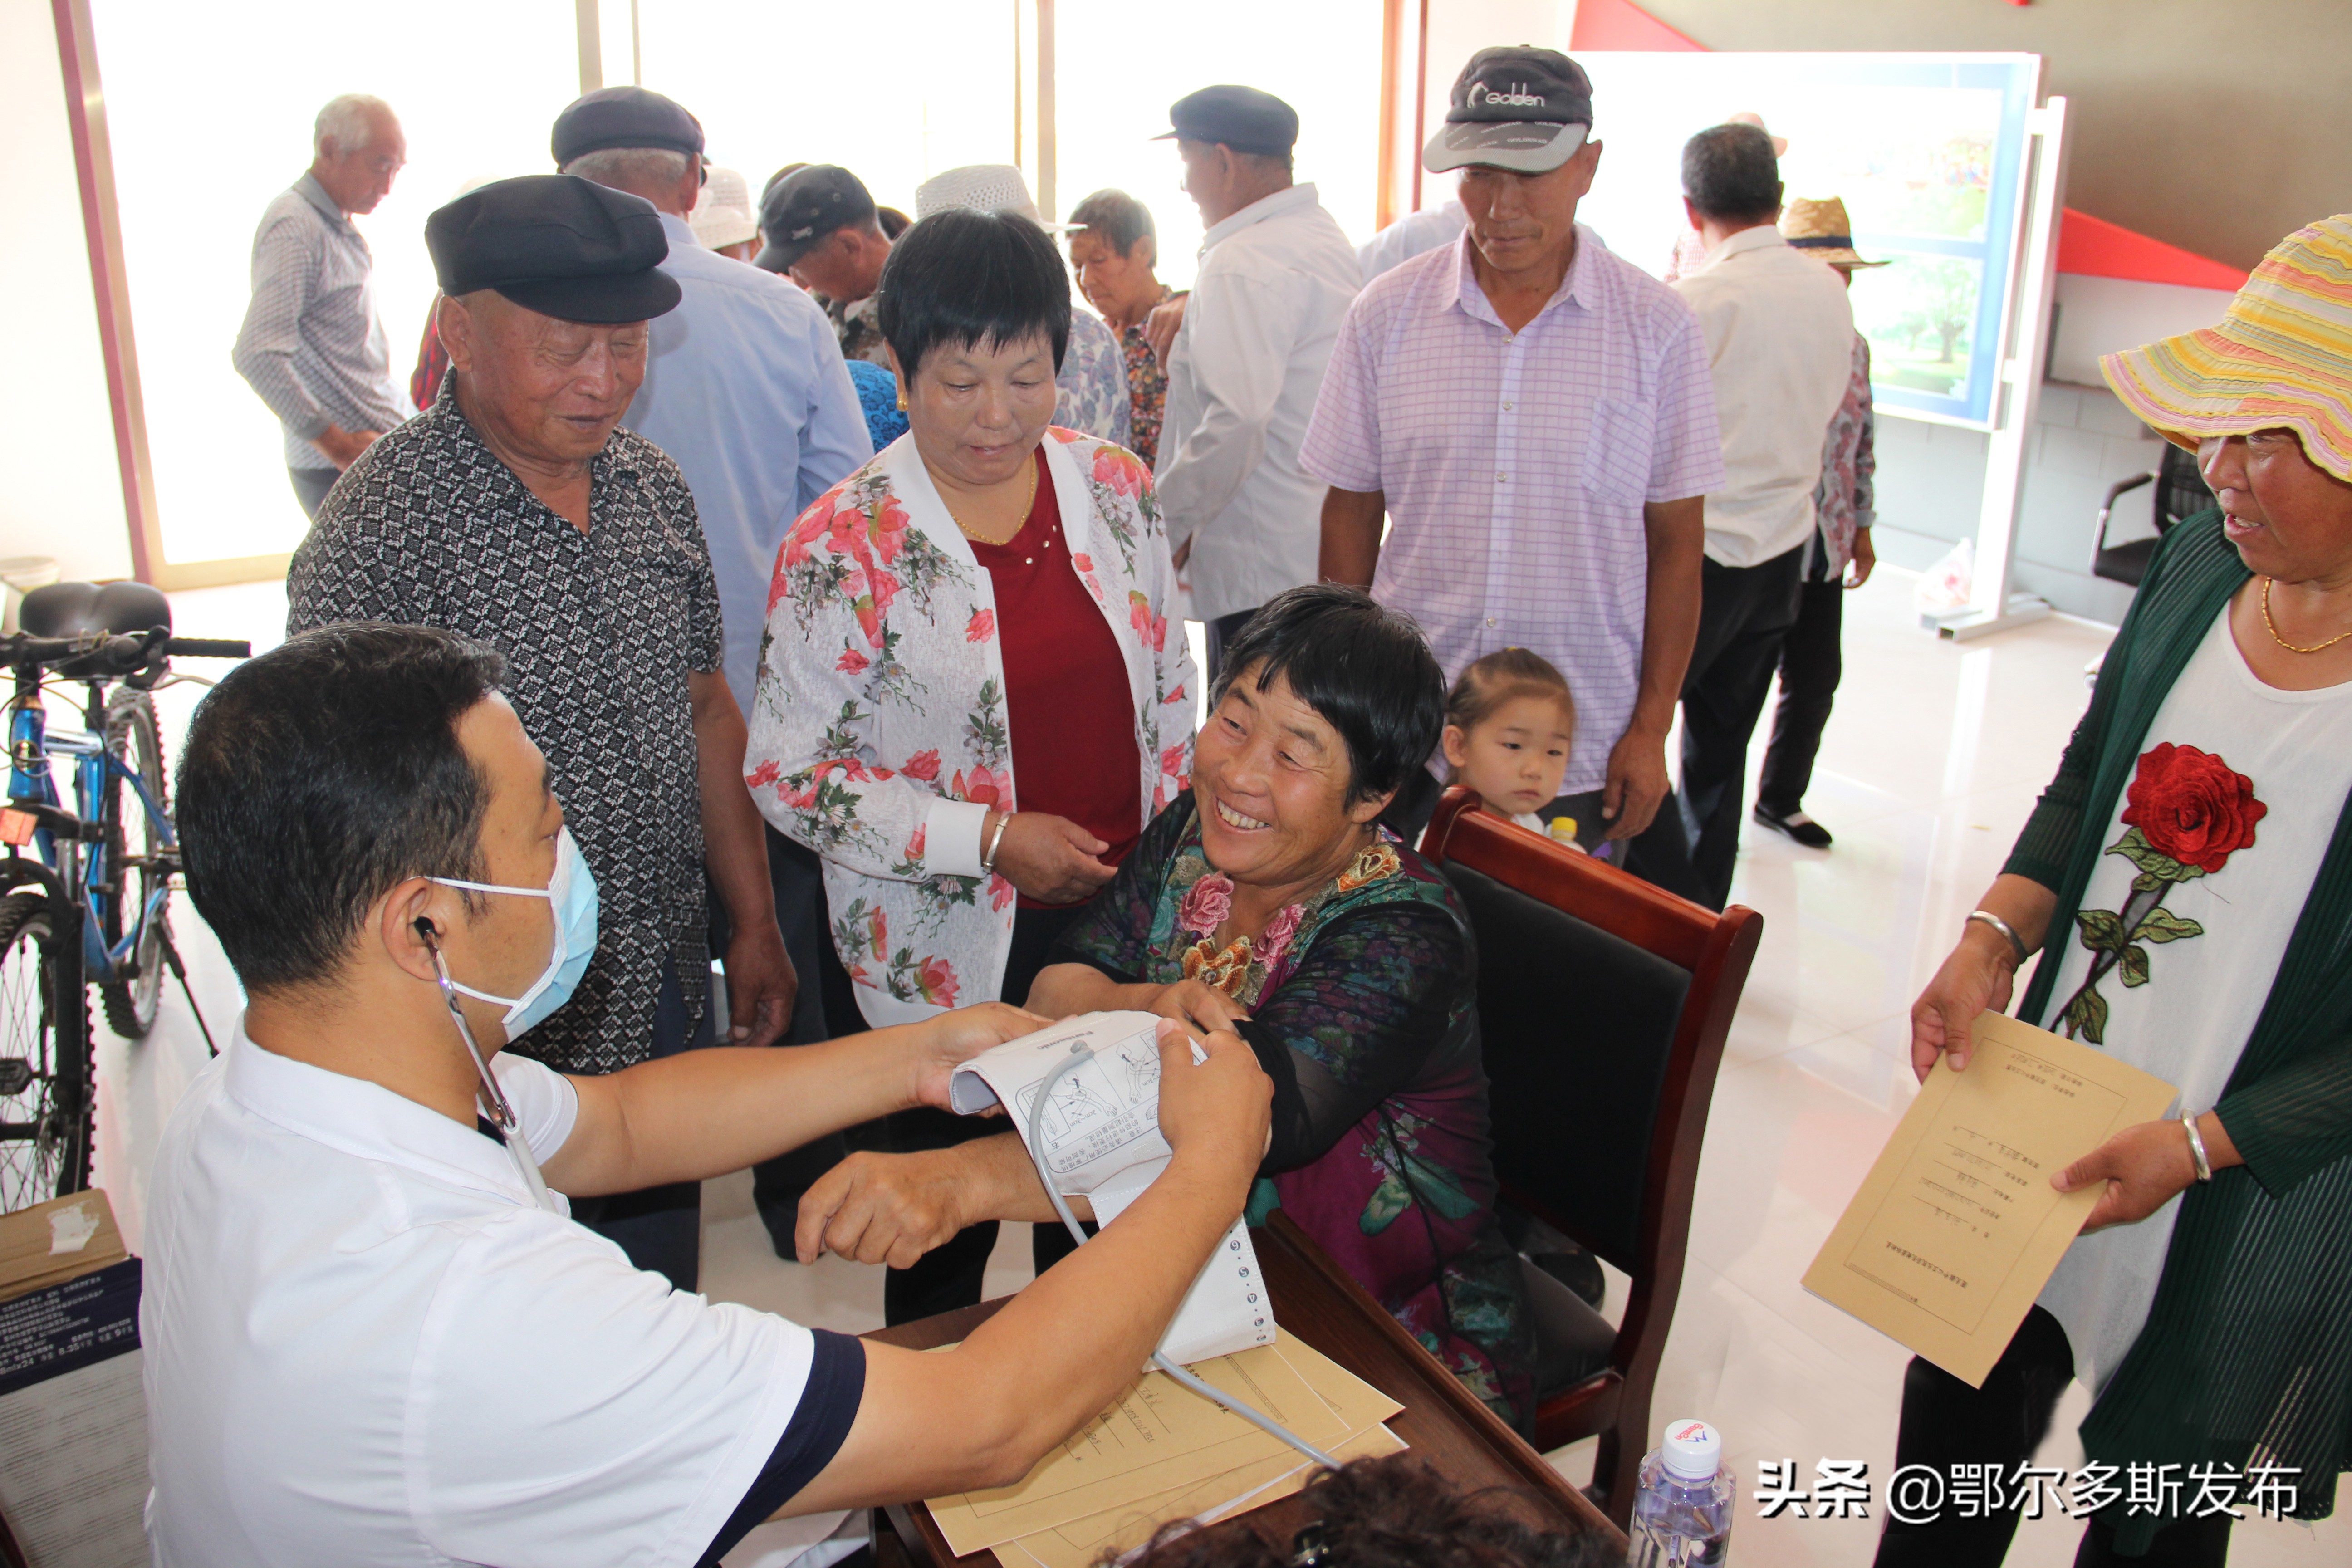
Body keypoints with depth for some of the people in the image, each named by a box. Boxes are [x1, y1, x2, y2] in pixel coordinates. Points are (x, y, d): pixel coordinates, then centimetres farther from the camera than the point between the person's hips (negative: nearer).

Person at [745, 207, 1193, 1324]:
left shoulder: (1116, 487, 0)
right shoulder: (843, 546, -13)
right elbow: (786, 776, -11)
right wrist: (991, 836, -18)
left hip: (1120, 927, 4)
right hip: (942, 958, -3)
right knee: (945, 1238, 13)